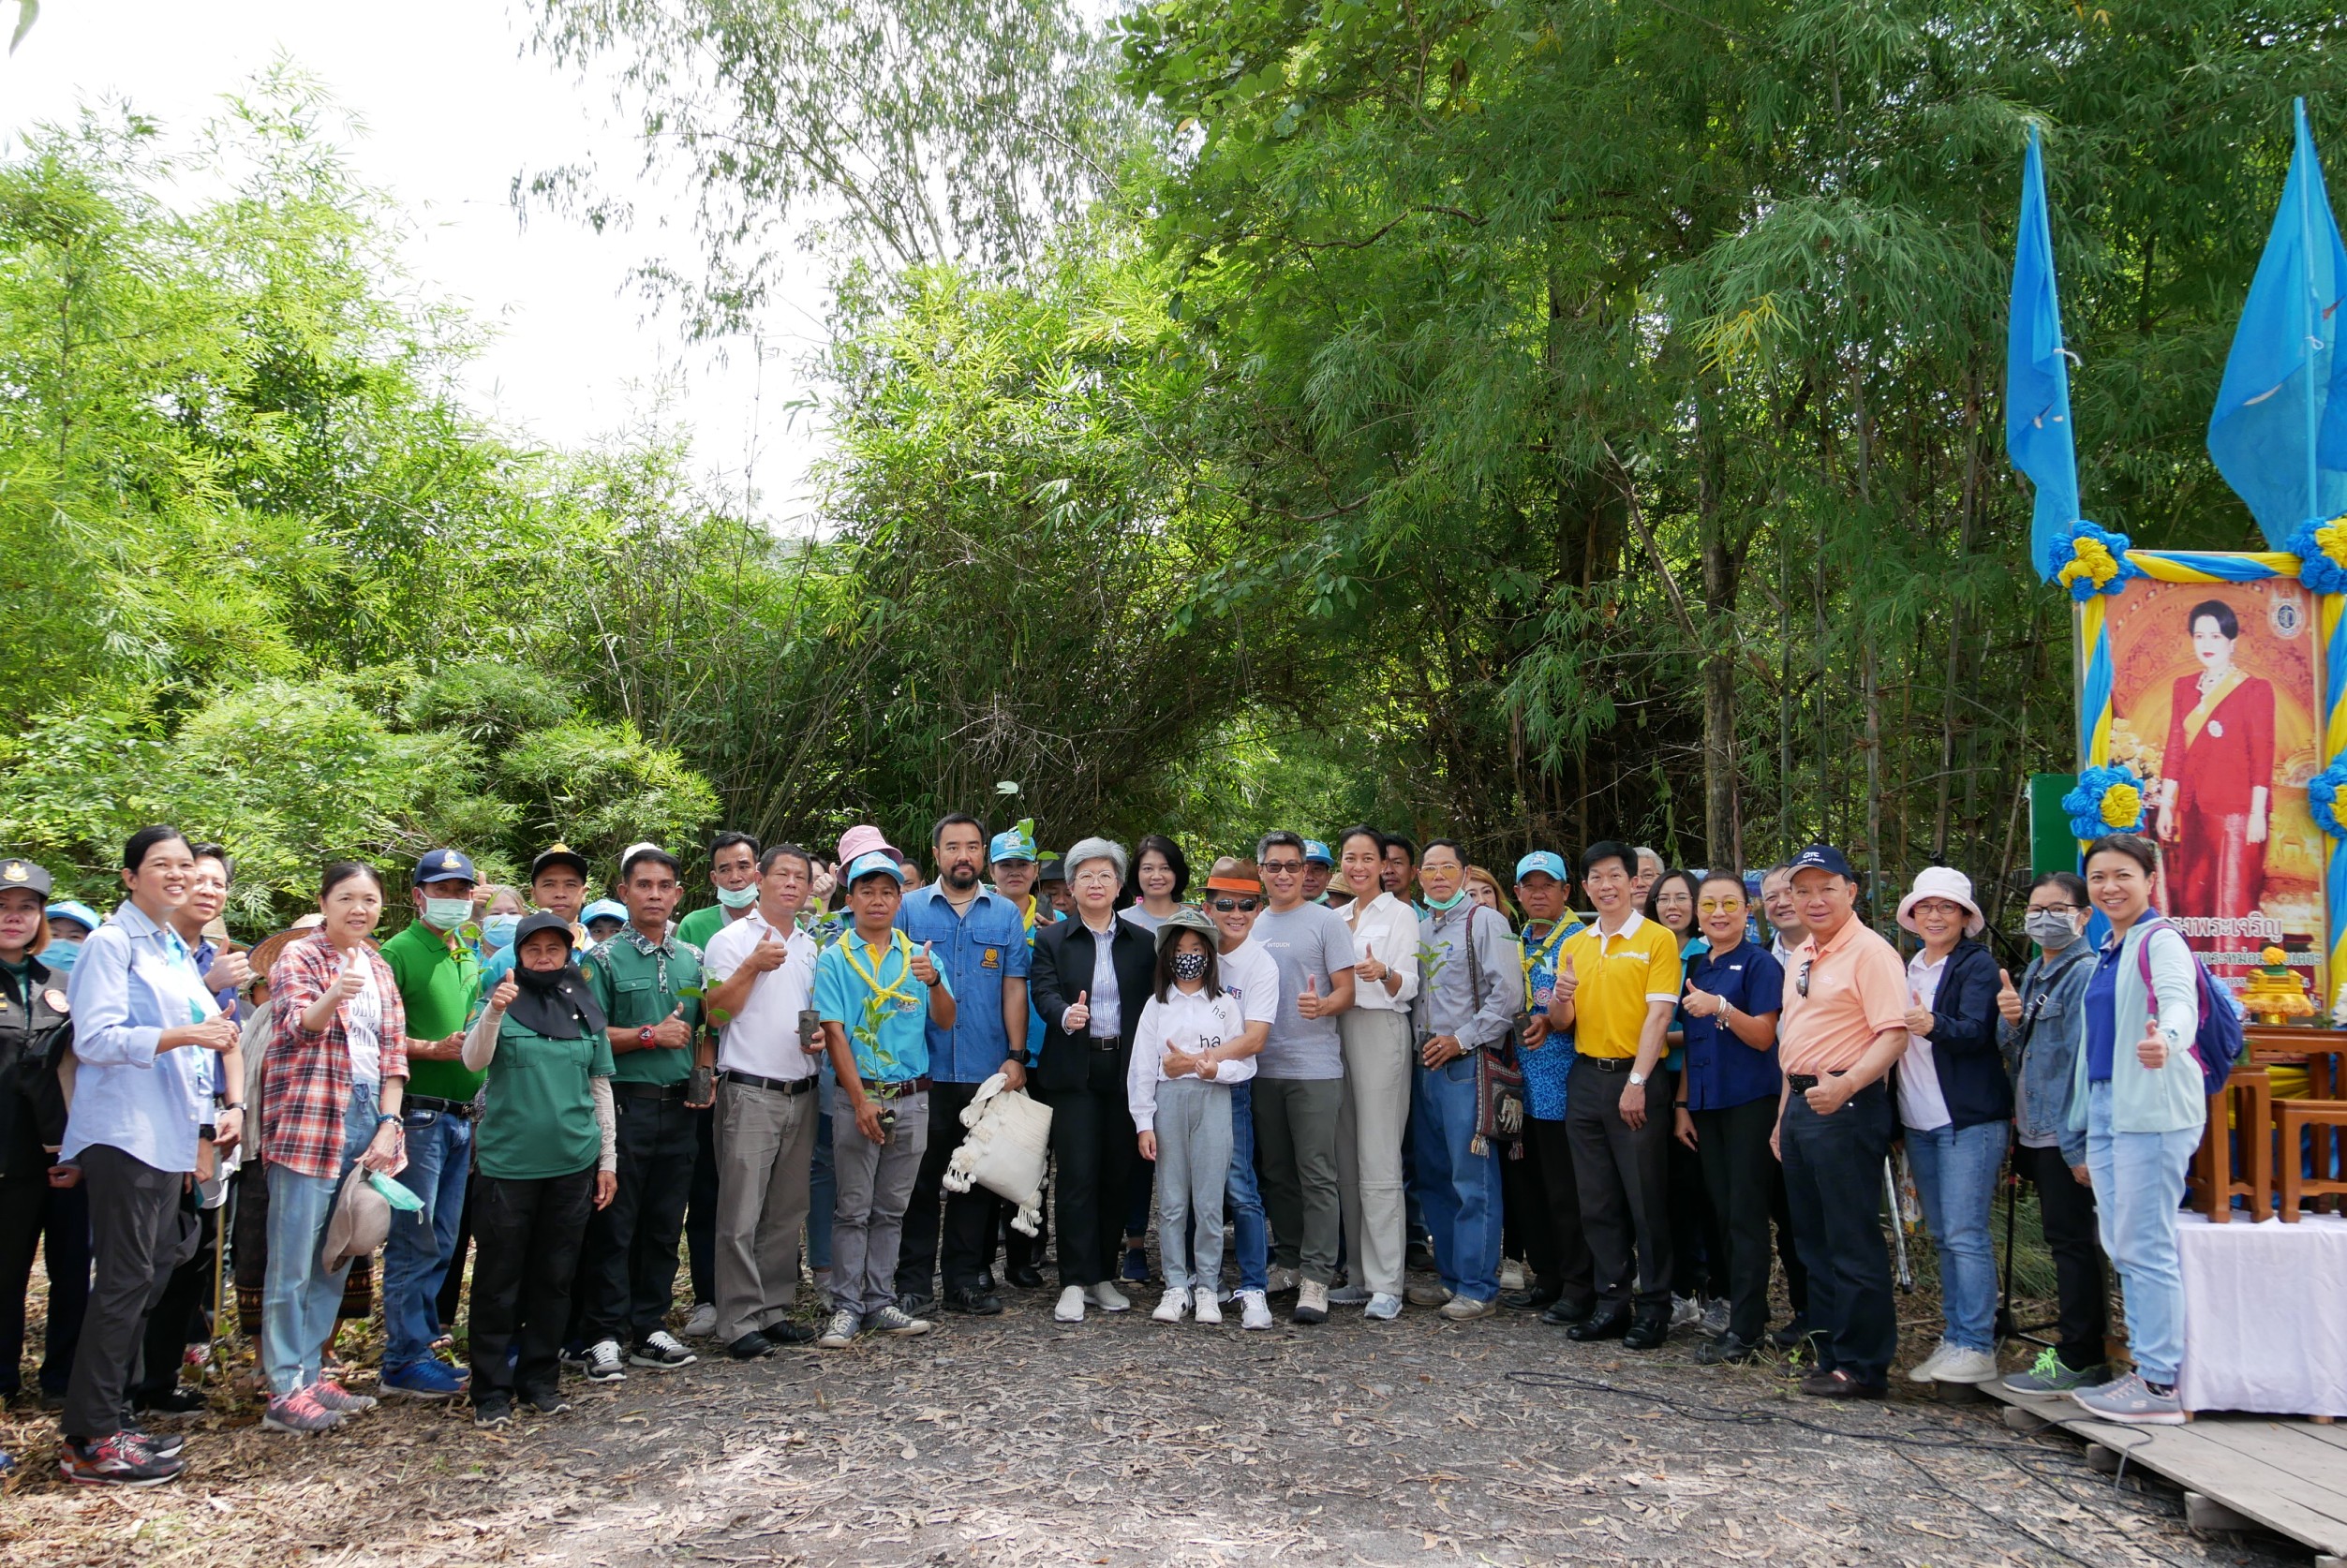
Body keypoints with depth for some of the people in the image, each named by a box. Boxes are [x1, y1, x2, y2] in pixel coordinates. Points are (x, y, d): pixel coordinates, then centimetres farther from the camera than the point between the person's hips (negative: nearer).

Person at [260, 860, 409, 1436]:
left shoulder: (379, 967, 15)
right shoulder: (300, 956, -3)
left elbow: (393, 1050, 13)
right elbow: (299, 1025, -19)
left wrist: (387, 1124, 2)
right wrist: (334, 996, -41)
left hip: (367, 1118, 6)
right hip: (310, 1121, -6)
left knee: (336, 1259, 11)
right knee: (293, 1263, -3)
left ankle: (310, 1373, 21)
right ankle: (285, 1392, 2)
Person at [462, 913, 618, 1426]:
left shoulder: (586, 1009, 9)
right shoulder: (503, 1003, 0)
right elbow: (474, 1061, -18)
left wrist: (608, 1158, 11)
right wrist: (494, 1012, -36)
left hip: (573, 1165, 3)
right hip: (507, 1164, -3)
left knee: (555, 1278, 11)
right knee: (499, 1280, 3)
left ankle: (541, 1377, 22)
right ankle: (492, 1389, 12)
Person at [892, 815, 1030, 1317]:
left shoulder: (1006, 914, 8)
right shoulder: (908, 909, 5)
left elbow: (1014, 988, 6)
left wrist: (1016, 1055, -2)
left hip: (987, 1069, 1)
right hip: (924, 1068, -1)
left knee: (977, 1179, 8)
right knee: (920, 1177, 3)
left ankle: (966, 1279, 18)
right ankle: (913, 1282, 11)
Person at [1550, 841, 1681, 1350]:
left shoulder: (1657, 940, -3)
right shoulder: (1574, 946, 13)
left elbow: (1659, 1014, -11)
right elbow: (1562, 1023, 13)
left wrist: (1637, 1083, -17)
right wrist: (1560, 1000, -11)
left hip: (1636, 1078, -5)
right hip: (1585, 1078, 5)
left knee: (1646, 1197, -1)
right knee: (1597, 1198, 8)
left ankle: (1655, 1308, 9)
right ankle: (1612, 1302, 16)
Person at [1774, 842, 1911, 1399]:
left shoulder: (1870, 952, -11)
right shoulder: (1800, 957, 17)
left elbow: (1894, 1035, -20)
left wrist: (1845, 1085, -32)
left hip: (1846, 1106, -9)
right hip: (1801, 1103, 9)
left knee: (1854, 1242, -3)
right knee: (1813, 1240, 15)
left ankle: (1862, 1366, 5)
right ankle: (1830, 1350, 25)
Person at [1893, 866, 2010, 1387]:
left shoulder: (1978, 965, -6)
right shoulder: (1910, 968, 15)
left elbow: (1975, 1032, -20)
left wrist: (1933, 1025, -39)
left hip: (1969, 1119, -7)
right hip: (1919, 1119, 7)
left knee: (1965, 1234, -9)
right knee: (1942, 1236, 11)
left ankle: (1976, 1348, -5)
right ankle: (1954, 1339, 17)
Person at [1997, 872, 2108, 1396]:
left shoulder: (2086, 973, -13)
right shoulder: (2034, 972, 15)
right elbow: (2015, 1049, 16)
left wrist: (2081, 1144, -22)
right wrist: (2008, 1021, -7)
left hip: (2066, 1134, -9)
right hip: (2035, 1129, 9)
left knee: (2071, 1240, -3)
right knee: (2064, 1240, 14)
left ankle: (2077, 1360, 5)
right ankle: (2082, 1347, 22)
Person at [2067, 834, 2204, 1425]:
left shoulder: (2160, 941, -9)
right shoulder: (2107, 950, 17)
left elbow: (2179, 1000, -30)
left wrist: (2166, 1039, -52)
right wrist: (2085, 1120, 21)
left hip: (2150, 1109, -9)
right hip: (2105, 1108, 9)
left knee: (2145, 1248, -6)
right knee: (2122, 1248, 12)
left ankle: (2160, 1386, 1)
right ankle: (2147, 1368, 21)